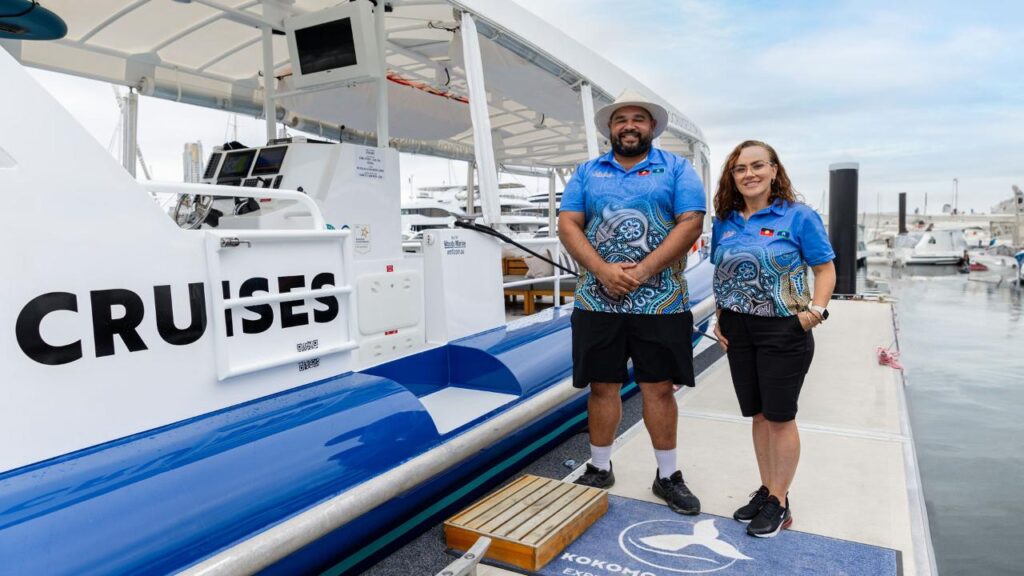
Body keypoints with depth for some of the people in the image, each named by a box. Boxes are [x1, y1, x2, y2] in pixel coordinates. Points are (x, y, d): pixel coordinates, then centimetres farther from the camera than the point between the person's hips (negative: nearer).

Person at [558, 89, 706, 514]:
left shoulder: (677, 169, 6)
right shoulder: (587, 172, 12)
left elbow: (690, 224, -6)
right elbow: (567, 225, 2)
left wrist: (641, 272, -16)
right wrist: (603, 270, -14)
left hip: (660, 302, -1)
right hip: (597, 302, 2)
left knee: (659, 388, 6)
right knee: (602, 386, 9)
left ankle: (668, 475, 23)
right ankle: (599, 468, 26)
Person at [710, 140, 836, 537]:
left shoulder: (798, 216, -7)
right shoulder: (724, 221, 7)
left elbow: (825, 269, -4)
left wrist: (816, 310, -17)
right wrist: (719, 318, 8)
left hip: (783, 331, -4)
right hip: (738, 331, 5)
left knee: (780, 417, 4)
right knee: (758, 415, 14)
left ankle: (779, 502, 19)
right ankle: (766, 490, 29)